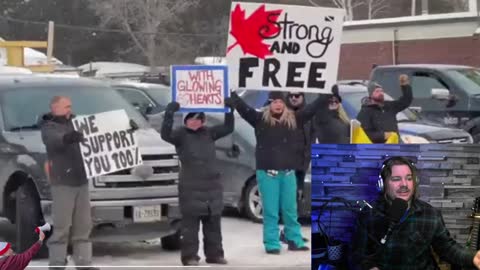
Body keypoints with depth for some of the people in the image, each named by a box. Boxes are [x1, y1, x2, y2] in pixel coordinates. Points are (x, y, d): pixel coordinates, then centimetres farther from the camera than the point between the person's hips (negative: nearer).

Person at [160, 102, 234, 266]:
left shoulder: (209, 133, 11)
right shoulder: (181, 134, -3)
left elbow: (228, 128, 13)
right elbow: (165, 135, -20)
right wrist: (169, 114, -30)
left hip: (212, 185, 5)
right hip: (190, 186, -5)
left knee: (213, 222, 10)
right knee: (190, 223, -4)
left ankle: (214, 254, 17)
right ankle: (189, 256, -1)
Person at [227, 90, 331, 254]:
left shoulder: (294, 119, 7)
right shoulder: (261, 119, 0)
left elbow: (312, 108, 9)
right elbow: (243, 108, -10)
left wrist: (327, 95, 4)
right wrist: (232, 94, -23)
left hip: (288, 171, 3)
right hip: (267, 172, -3)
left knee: (290, 209, 10)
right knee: (270, 210, 1)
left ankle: (294, 240, 21)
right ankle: (272, 244, 6)